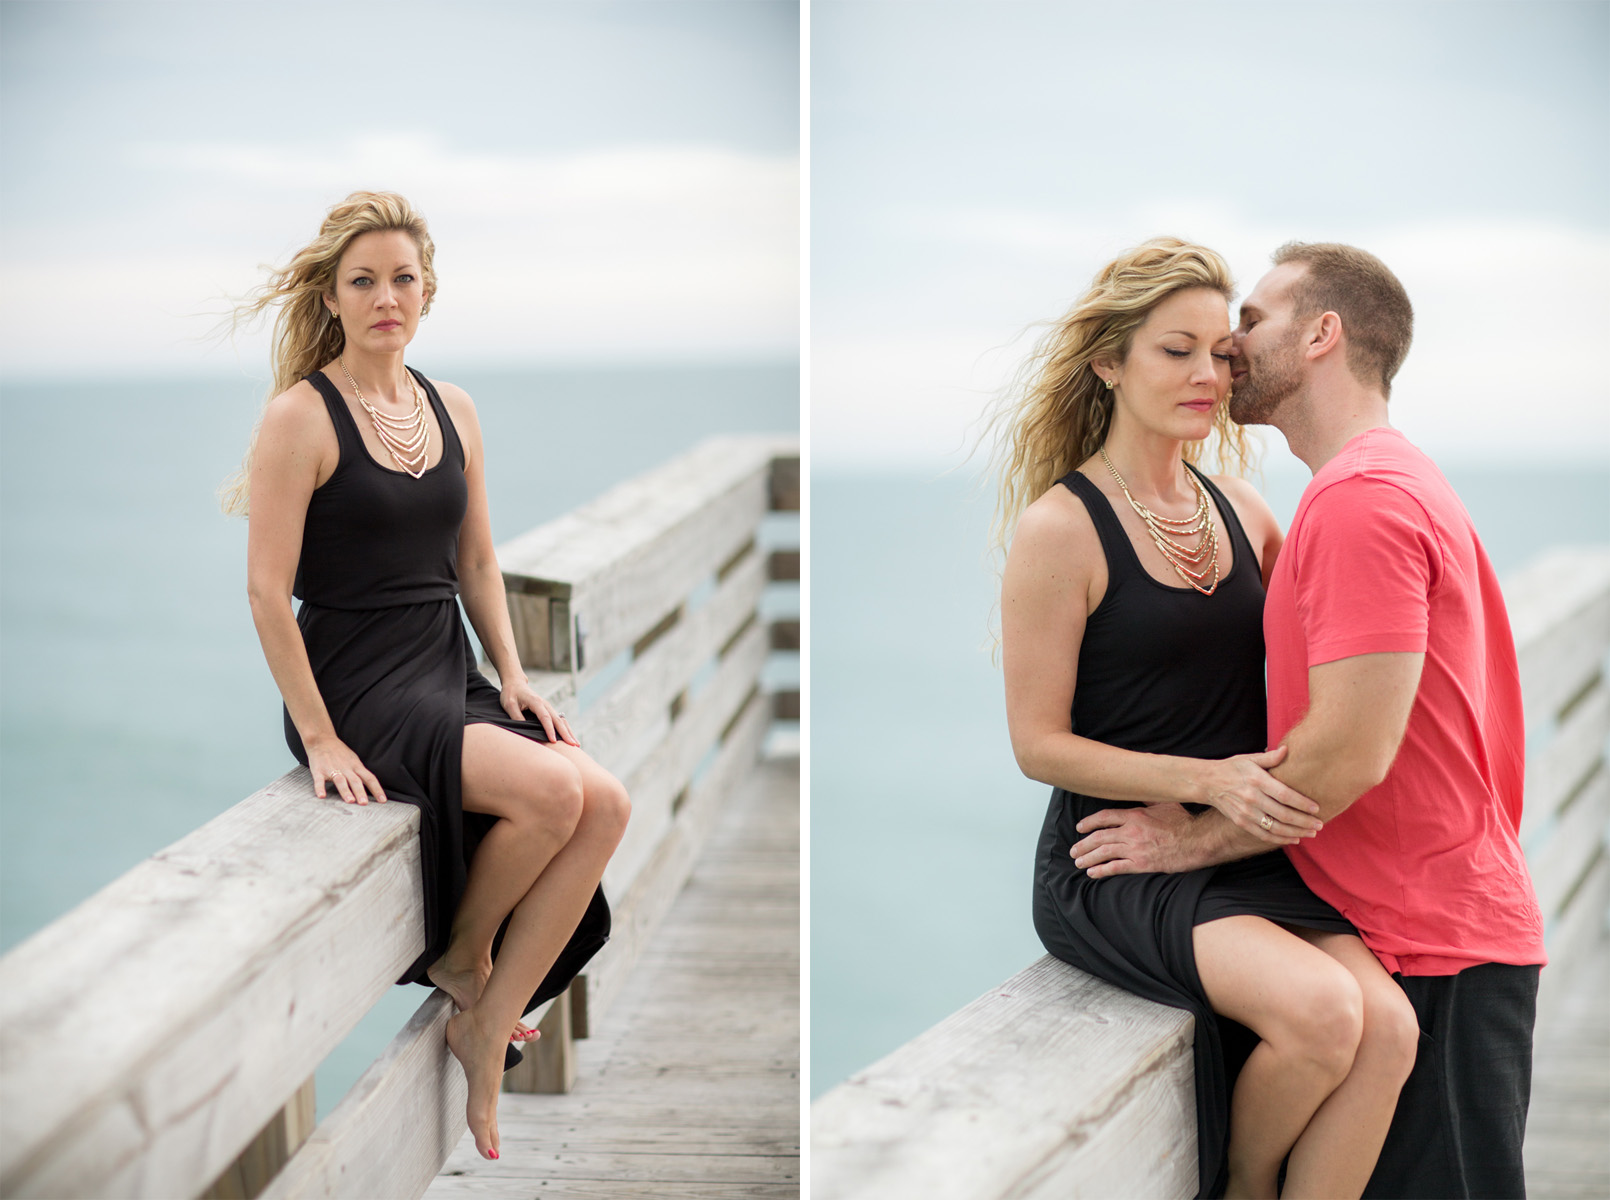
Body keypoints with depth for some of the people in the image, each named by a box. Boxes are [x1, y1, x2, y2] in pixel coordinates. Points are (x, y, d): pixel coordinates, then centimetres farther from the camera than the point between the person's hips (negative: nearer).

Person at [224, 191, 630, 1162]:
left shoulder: (453, 410, 12)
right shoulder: (301, 417, -8)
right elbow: (269, 591, -11)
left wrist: (513, 676, 7)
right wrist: (320, 737, -15)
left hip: (450, 675, 7)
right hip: (358, 687, -7)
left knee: (607, 803, -16)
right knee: (550, 789, -27)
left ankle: (488, 1026, -7)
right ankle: (461, 960, 2)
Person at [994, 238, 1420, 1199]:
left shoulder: (1241, 508, 11)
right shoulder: (1061, 527, -8)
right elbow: (1040, 744, -8)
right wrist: (1206, 779, -18)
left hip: (1249, 855, 6)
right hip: (1114, 862, -6)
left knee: (1387, 1026, -20)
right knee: (1319, 1008, -27)